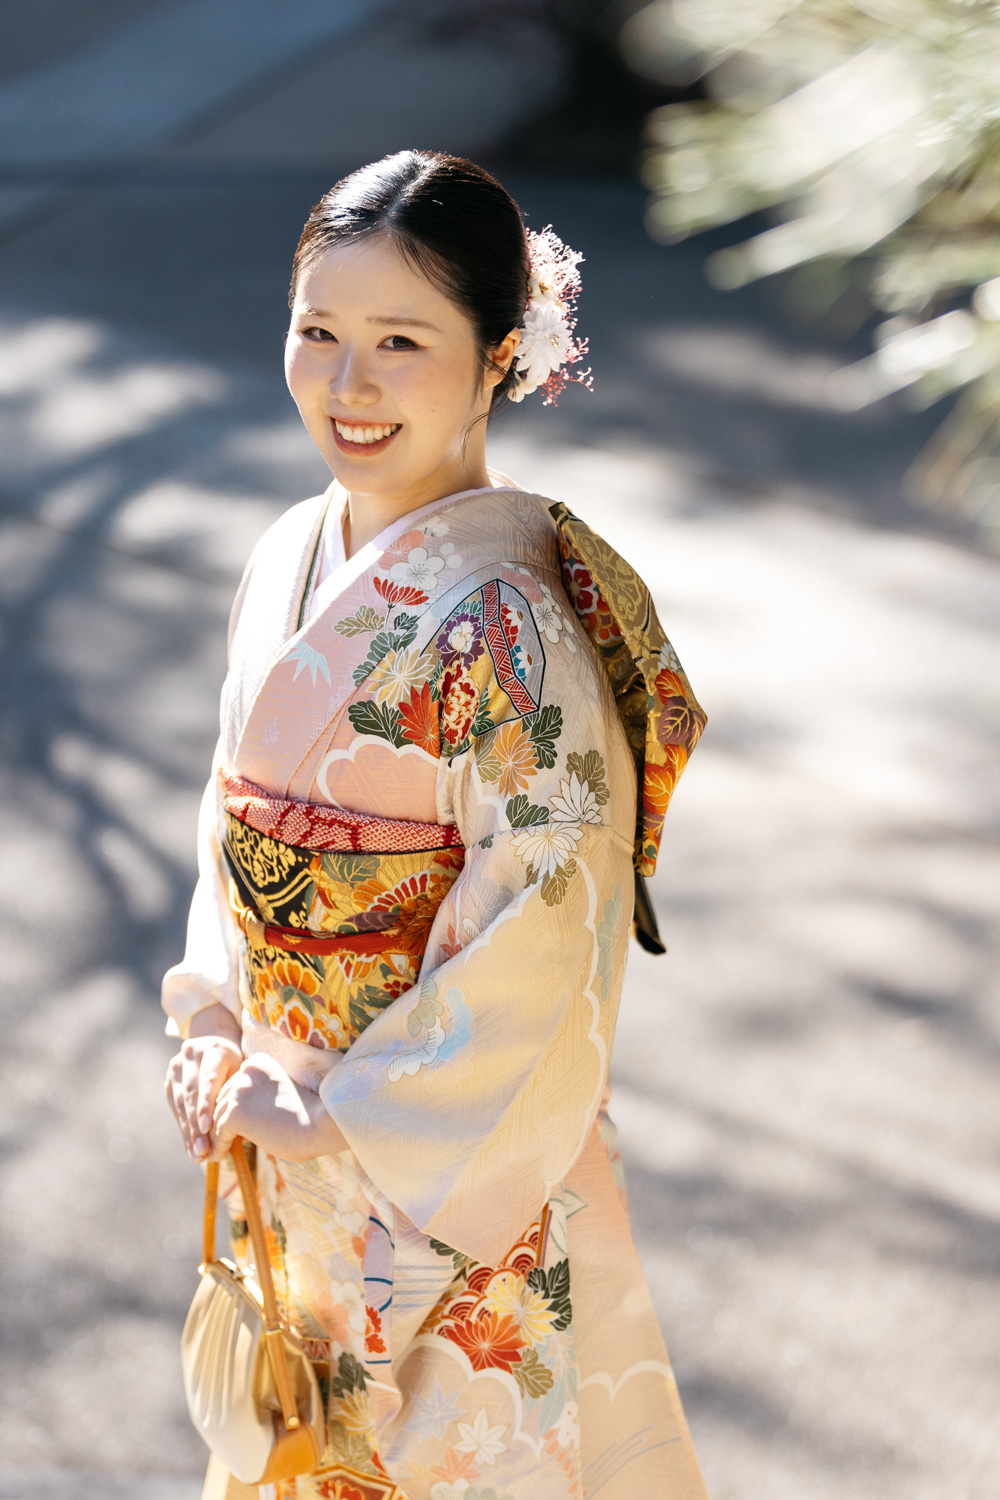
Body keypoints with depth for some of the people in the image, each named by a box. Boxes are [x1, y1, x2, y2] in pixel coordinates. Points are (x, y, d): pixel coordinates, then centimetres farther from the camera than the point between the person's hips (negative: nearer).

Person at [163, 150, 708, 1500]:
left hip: (452, 1151, -6)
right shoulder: (292, 558, -2)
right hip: (288, 1119, 7)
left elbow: (537, 945, -23)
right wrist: (212, 1027, 1)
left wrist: (340, 1115, -16)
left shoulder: (506, 625, -25)